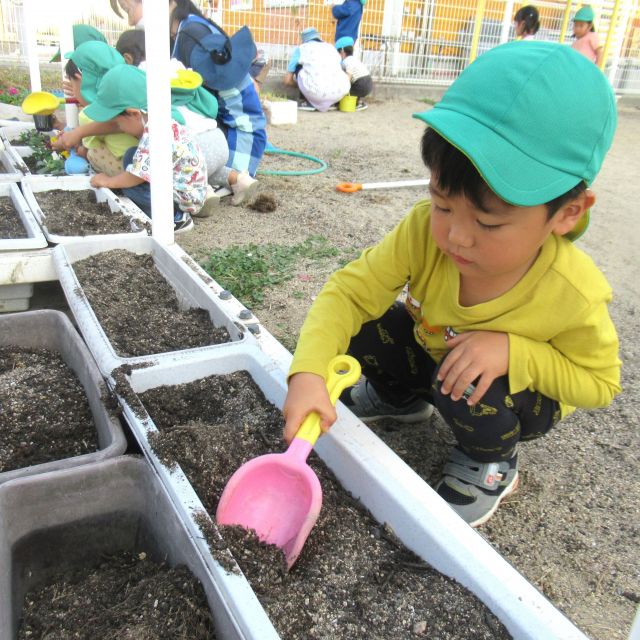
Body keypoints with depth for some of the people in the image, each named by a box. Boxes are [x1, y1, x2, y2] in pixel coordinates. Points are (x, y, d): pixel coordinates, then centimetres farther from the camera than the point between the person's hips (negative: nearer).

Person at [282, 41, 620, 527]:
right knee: (360, 327, -17)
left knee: (468, 388, -34)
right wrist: (308, 373, -46)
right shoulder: (426, 230, -31)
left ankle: (492, 462, 3)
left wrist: (513, 351, -36)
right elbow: (348, 292, -29)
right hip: (431, 350, 3)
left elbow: (599, 383, -18)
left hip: (522, 389, -3)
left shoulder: (573, 293, -33)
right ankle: (403, 397, 17)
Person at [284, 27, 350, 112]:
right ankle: (330, 103, 24)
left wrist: (299, 85, 41)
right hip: (340, 92, 3)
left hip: (317, 92, -3)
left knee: (298, 66, 23)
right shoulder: (331, 47, 27)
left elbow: (287, 80, 20)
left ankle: (309, 102, 18)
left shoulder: (301, 49, 18)